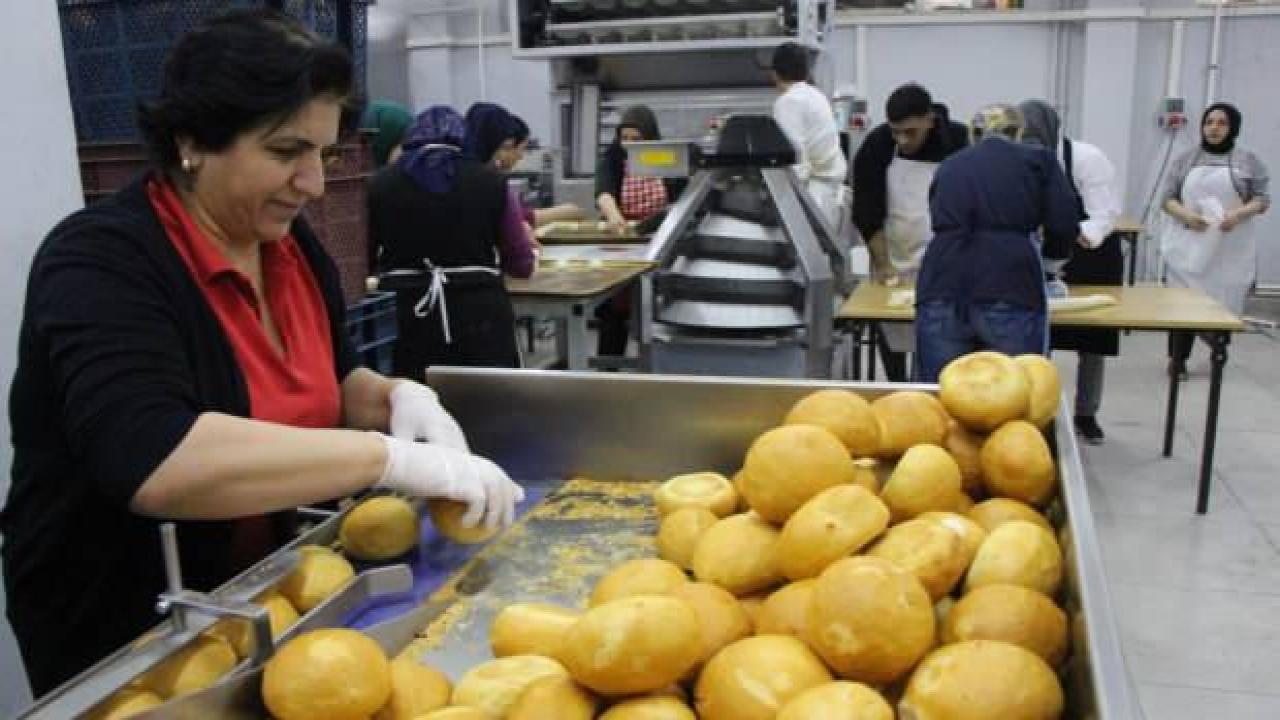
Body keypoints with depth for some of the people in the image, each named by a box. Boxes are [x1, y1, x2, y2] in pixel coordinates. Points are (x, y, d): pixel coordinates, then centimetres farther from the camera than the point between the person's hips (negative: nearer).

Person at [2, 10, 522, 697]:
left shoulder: (292, 245, -2)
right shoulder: (102, 262, -24)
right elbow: (153, 464, -39)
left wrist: (397, 398, -11)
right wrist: (395, 458, -40)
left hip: (269, 598, 7)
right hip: (123, 633, -6)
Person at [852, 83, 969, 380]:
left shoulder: (961, 143, -13)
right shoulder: (876, 146, -10)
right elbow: (867, 213, -7)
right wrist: (882, 264, -12)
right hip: (893, 258, 2)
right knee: (892, 331, 8)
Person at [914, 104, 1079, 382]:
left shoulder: (950, 165, 24)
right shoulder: (1038, 160, 16)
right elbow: (1063, 227, 6)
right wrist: (1046, 254, 27)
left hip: (943, 290, 2)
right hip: (1010, 291, -2)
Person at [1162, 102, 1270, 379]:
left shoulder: (1248, 161, 5)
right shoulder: (1186, 160, 8)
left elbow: (1262, 199, 3)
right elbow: (1168, 198, 6)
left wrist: (1239, 214, -16)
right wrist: (1185, 215, -14)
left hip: (1230, 248, 0)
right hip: (1189, 244, 1)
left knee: (1224, 302, -1)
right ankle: (1177, 359, 6)